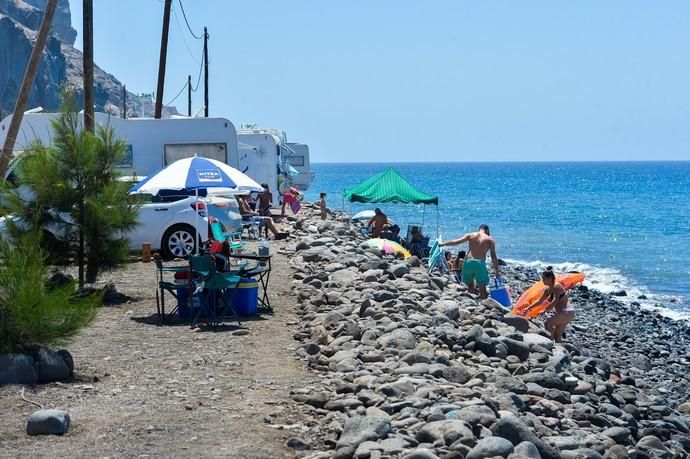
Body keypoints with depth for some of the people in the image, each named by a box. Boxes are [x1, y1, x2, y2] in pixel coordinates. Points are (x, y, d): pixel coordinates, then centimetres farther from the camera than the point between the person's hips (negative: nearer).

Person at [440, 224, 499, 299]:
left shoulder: (470, 235, 10)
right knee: (482, 289, 2)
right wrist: (496, 271, 6)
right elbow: (493, 257, 3)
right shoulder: (490, 240, 7)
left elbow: (456, 241, 5)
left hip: (468, 261, 2)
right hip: (480, 263, -2)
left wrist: (443, 244, 16)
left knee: (470, 288, 16)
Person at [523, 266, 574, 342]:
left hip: (567, 312, -10)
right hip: (564, 313, 10)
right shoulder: (548, 290, 12)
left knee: (547, 324, -17)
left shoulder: (556, 287, -14)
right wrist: (528, 308, 22)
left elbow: (555, 301, -26)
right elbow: (540, 301, 23)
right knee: (557, 335, 12)